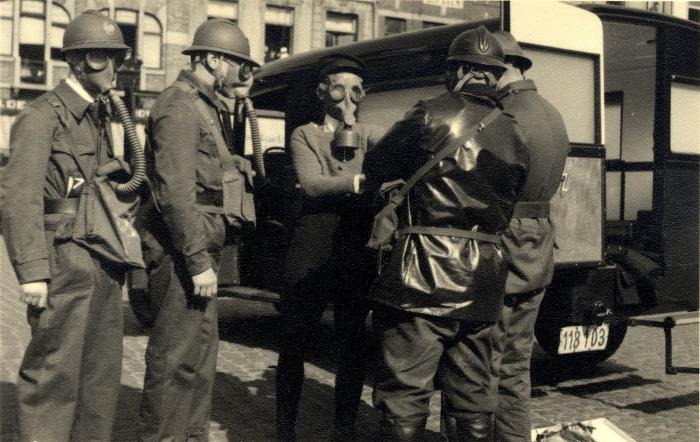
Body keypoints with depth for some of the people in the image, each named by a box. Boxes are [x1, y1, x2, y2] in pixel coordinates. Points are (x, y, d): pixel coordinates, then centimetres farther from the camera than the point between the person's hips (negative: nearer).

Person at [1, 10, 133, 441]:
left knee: (103, 370, 12)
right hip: (64, 260, -8)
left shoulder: (102, 115, 16)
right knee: (55, 372, -2)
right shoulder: (42, 116, -8)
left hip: (104, 261, 8)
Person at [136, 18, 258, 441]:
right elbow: (176, 193, -21)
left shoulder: (207, 108, 19)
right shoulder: (180, 108, -13)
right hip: (184, 253, -10)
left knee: (201, 353, 17)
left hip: (201, 250, 10)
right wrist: (198, 262, -22)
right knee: (177, 359, -5)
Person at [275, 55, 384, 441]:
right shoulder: (304, 134, 8)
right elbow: (311, 183, -10)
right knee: (295, 343, 3)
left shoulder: (368, 134, 14)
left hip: (358, 252, 2)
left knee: (352, 343, 7)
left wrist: (350, 128, -15)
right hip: (313, 249, -2)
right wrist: (362, 181, -19)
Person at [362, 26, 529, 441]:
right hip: (482, 282, 6)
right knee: (472, 397, 14)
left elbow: (373, 170, 3)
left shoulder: (433, 115, -5)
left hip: (424, 274, -6)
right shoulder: (514, 137, 11)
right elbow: (506, 207, 16)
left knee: (405, 394, -1)